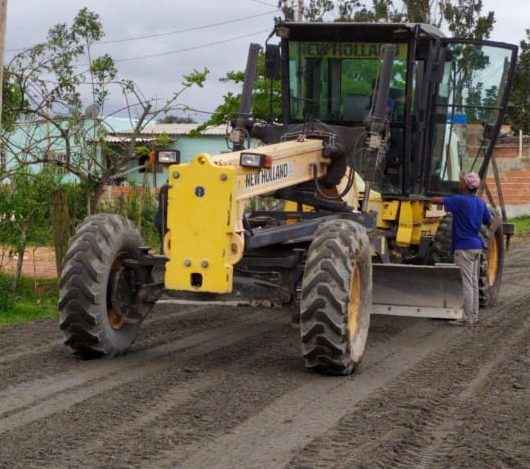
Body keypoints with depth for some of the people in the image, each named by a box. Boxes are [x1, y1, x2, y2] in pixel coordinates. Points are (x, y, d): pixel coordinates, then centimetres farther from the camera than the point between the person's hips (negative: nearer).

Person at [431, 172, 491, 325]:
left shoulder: (460, 200, -15)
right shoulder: (480, 202, 7)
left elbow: (437, 200, -16)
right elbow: (488, 222, 18)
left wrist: (427, 199, 5)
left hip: (464, 247, -8)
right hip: (477, 246, 8)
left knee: (466, 283, -5)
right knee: (474, 282, 12)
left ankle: (467, 317, -2)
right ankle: (474, 315, 17)